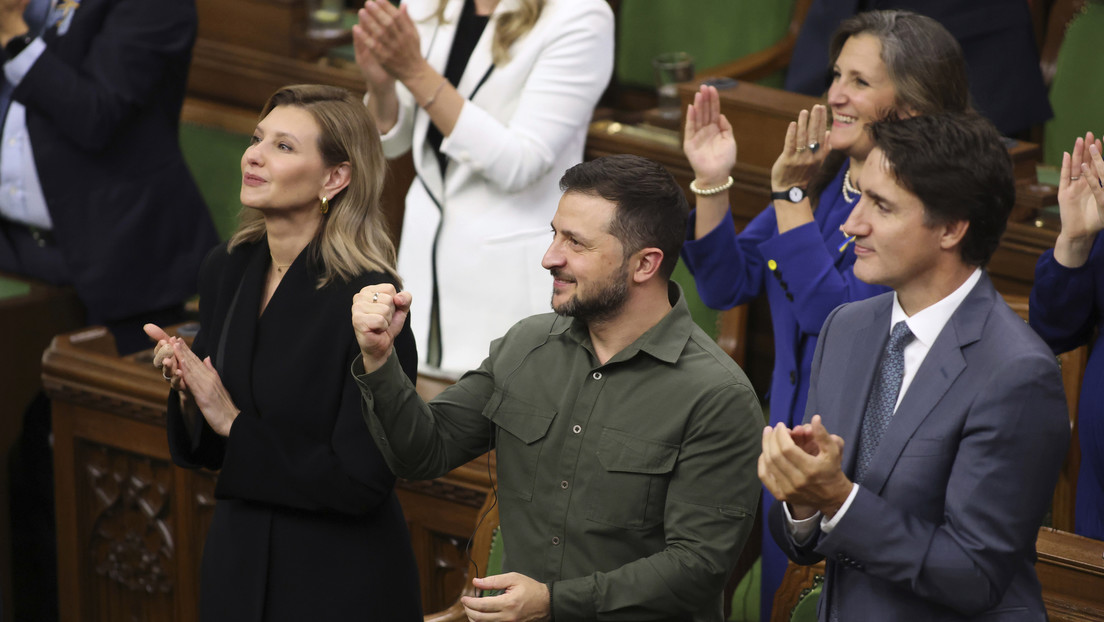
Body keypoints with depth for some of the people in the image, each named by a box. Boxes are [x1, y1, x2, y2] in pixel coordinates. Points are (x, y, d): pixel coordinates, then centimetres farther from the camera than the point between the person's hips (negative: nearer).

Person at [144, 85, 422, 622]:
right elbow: (205, 451, 8)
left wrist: (233, 422, -18)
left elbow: (361, 481, -21)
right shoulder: (226, 270, 0)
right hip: (236, 570, 6)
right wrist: (187, 390, -12)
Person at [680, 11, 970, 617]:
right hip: (791, 437, 7)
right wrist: (711, 182, -7)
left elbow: (834, 314, -24)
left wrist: (791, 194, -21)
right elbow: (727, 285, 7)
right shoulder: (824, 177, 4)